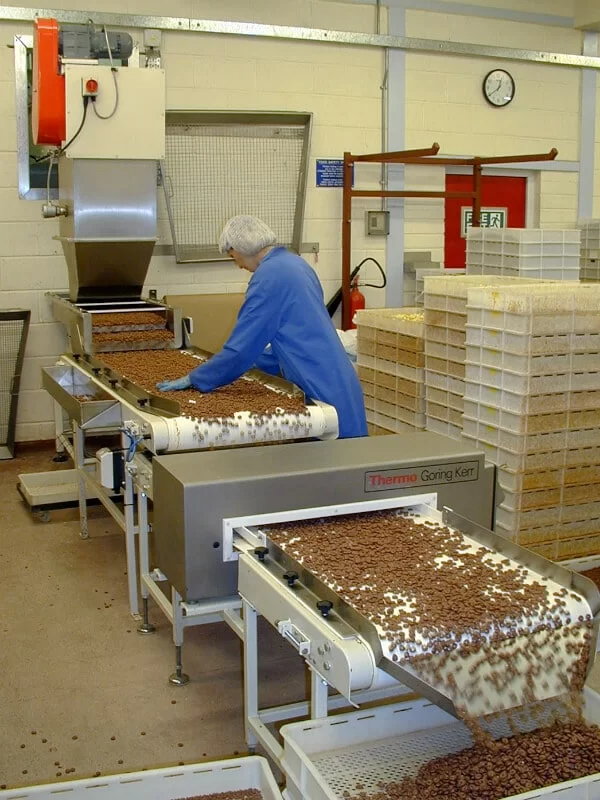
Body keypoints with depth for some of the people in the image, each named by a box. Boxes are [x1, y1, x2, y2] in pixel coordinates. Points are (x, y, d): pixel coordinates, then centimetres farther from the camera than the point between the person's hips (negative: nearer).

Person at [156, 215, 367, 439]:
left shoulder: (270, 274, -15)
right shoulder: (294, 263, 13)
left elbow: (241, 345, -14)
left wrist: (194, 379, -4)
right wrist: (253, 360, 27)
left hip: (325, 390, -9)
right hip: (334, 384, 9)